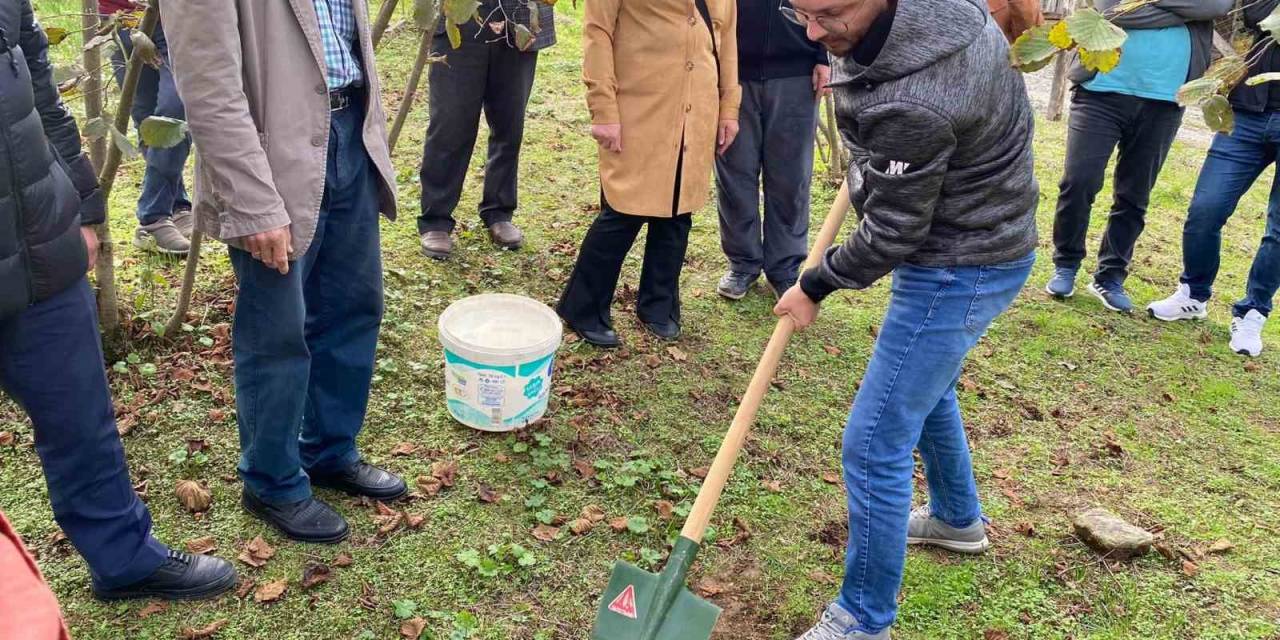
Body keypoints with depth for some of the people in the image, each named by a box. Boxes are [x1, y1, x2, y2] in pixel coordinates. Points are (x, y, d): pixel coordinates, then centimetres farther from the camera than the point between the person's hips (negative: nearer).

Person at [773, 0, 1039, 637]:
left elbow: (891, 235, -22)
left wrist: (814, 287, -5)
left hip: (959, 271, -10)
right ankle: (957, 518, 55)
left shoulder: (910, 104, -35)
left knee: (874, 445, -3)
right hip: (986, 238, 10)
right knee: (924, 386, 30)